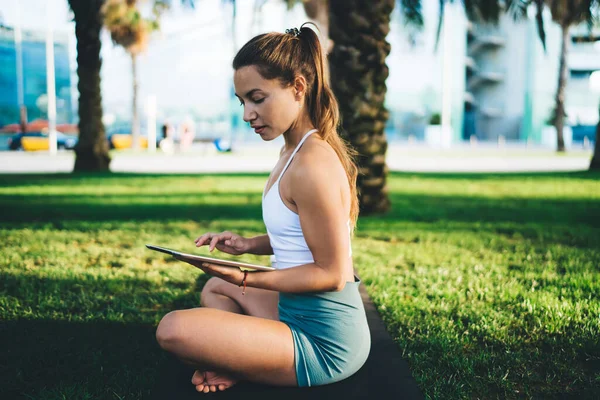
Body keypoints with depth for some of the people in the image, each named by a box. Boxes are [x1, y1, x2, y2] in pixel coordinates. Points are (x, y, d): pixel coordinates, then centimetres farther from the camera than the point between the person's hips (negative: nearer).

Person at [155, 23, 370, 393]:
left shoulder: (312, 164, -23)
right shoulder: (299, 150, 8)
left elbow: (332, 273, -20)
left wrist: (245, 279, -22)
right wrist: (248, 245, 5)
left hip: (324, 343, -11)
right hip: (300, 312, 11)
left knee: (174, 329, -19)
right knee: (215, 289, 30)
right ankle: (232, 366, 5)